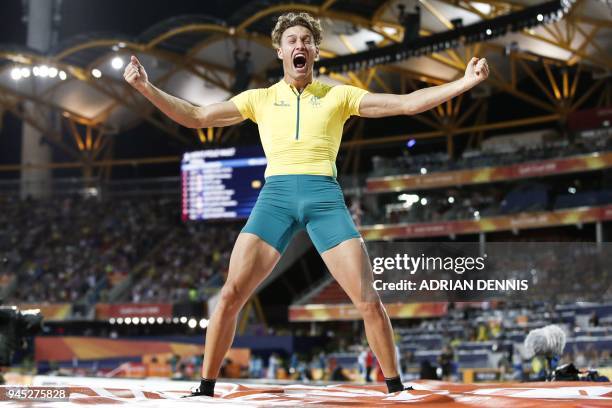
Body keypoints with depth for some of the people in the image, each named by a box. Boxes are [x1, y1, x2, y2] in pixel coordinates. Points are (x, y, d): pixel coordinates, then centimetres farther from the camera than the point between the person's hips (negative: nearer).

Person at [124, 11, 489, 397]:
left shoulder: (338, 95, 13)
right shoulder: (260, 98, 16)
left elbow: (408, 103, 8)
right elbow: (195, 116, 15)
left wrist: (464, 82, -1)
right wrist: (146, 87, 5)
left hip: (325, 197, 0)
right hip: (276, 195, 1)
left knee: (369, 300, -8)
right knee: (231, 296, -9)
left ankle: (395, 387, 9)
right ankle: (206, 388, 5)